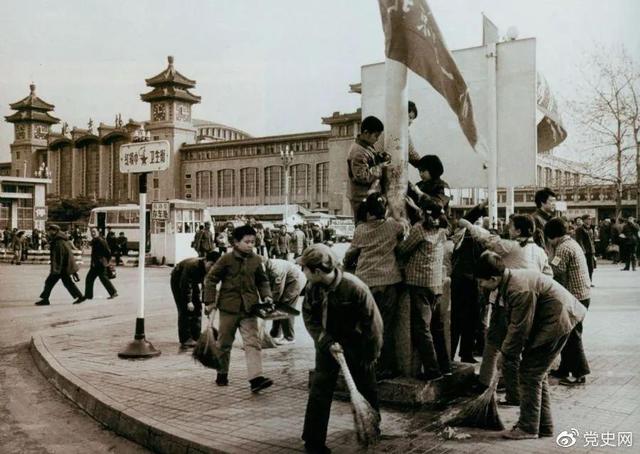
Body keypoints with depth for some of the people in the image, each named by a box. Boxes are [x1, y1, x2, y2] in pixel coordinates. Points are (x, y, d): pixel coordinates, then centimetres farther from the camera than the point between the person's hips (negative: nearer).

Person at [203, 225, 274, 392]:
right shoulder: (226, 259, -7)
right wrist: (210, 301, -4)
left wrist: (266, 295, 1)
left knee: (252, 342, -9)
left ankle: (256, 378, -14)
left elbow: (262, 280, 17)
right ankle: (222, 374, 31)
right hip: (228, 307, -2)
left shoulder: (256, 260, 4)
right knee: (224, 343, 12)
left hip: (249, 308, 2)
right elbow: (210, 279, -1)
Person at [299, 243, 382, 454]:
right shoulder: (313, 287, -13)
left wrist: (370, 355, -11)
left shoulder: (354, 288, -28)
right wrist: (326, 341, -20)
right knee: (320, 391, -3)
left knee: (366, 389, 15)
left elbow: (372, 322, -19)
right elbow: (309, 317, -5)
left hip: (355, 347, -2)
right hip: (327, 344, 3)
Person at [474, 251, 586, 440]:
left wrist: (506, 353, -7)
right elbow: (514, 322, 9)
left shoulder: (520, 290, -29)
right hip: (556, 320, 10)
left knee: (530, 373, -5)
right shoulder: (510, 280, 2)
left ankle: (528, 428, 5)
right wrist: (508, 349, 7)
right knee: (537, 373, 15)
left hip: (556, 322, -10)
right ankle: (543, 426, 25)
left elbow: (519, 327, -21)